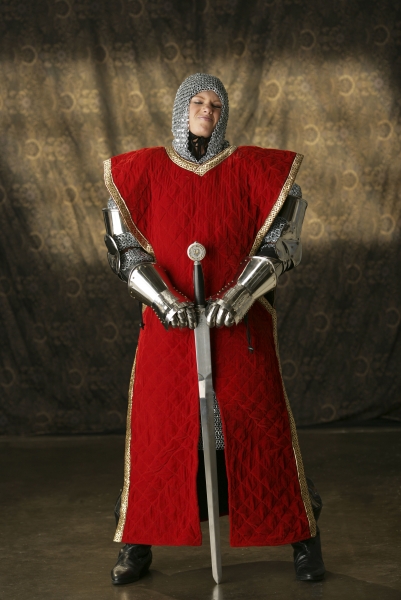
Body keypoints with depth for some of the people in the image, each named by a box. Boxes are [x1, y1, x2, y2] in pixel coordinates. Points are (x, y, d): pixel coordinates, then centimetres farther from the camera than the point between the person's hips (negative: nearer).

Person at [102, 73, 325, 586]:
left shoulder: (254, 170, 1)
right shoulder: (142, 172, 4)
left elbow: (282, 240, -3)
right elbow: (123, 246, 1)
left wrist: (240, 294, -18)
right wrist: (163, 299, -15)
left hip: (240, 325, -1)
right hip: (169, 326, 1)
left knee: (262, 426, 0)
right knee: (155, 428, 2)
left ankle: (303, 538, 14)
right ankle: (138, 543, 16)